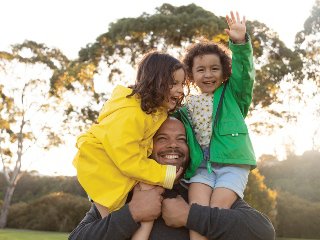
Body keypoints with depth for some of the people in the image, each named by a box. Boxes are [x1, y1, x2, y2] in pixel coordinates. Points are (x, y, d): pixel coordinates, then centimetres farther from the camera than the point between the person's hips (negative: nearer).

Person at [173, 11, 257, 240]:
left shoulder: (233, 94, 9)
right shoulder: (187, 106, 16)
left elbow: (244, 73, -8)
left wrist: (240, 43, -24)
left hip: (233, 164, -2)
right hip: (201, 166, 2)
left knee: (217, 209, -19)